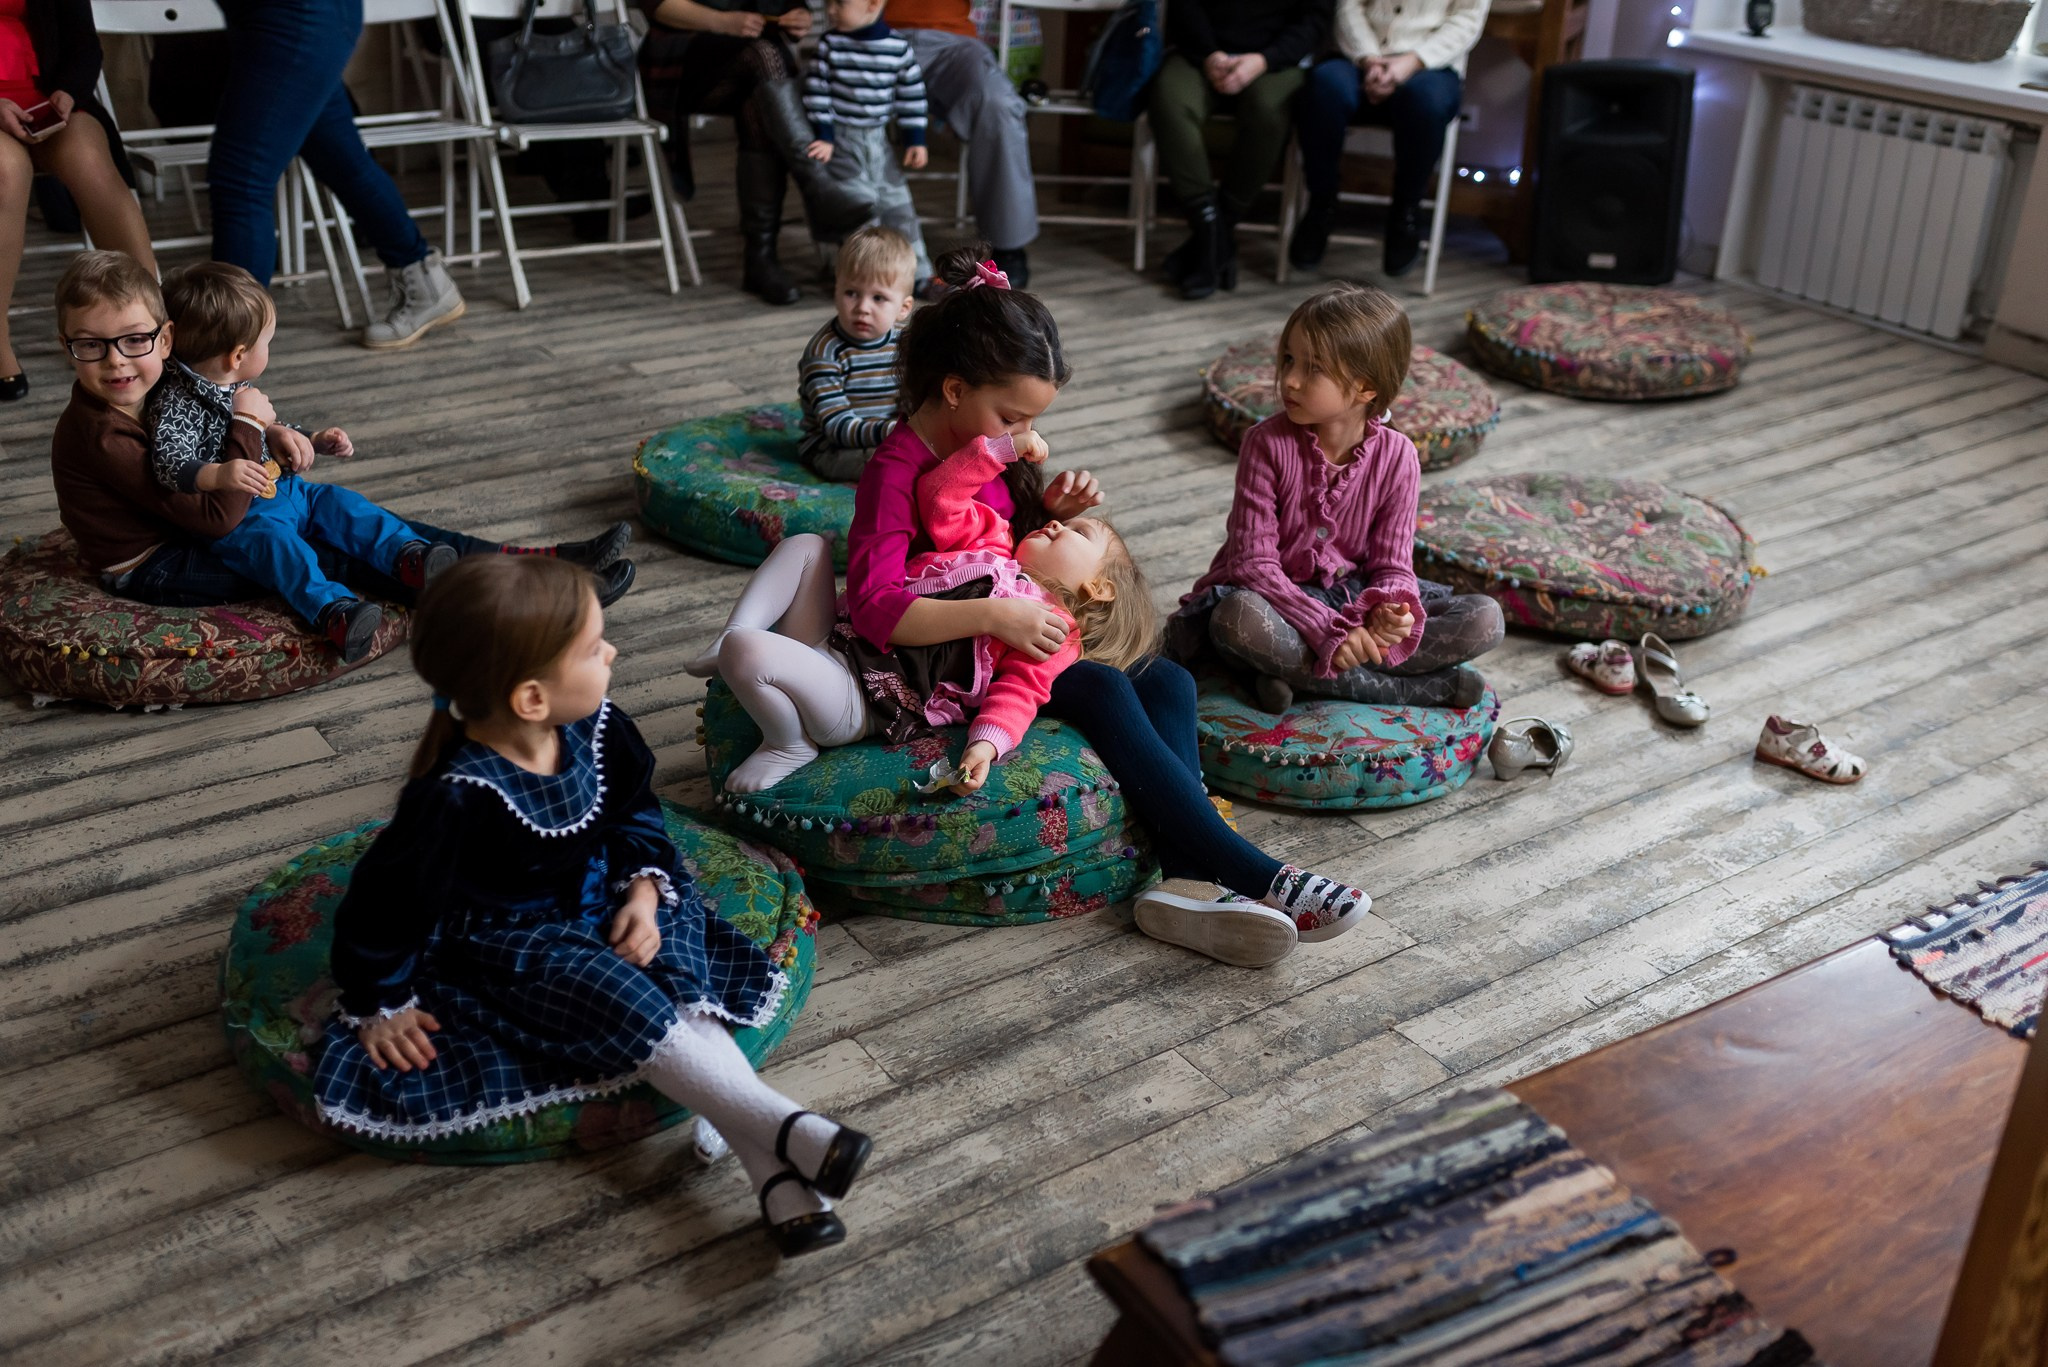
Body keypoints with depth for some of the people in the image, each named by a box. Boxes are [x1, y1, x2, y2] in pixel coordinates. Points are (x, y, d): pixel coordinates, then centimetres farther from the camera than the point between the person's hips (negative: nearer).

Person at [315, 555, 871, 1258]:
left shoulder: (596, 727, -14)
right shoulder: (456, 795, -33)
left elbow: (636, 811, 6)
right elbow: (386, 899, -21)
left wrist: (645, 888, -10)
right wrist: (381, 1005, -9)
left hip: (595, 903, 6)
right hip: (503, 946, -6)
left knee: (680, 984, -18)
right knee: (628, 1007, -27)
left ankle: (772, 1171, -26)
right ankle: (789, 1132, -26)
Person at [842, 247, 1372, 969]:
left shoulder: (989, 448, 11)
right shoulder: (897, 470, -17)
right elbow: (874, 605, -29)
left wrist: (1054, 511, 0)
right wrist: (994, 615, -37)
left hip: (1020, 641, 9)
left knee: (1168, 679, -12)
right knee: (1104, 689, -29)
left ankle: (1187, 879, -33)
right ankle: (1255, 875, -30)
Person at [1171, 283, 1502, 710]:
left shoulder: (1396, 456, -9)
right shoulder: (1267, 444, -15)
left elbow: (1392, 564, -5)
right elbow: (1253, 562, -19)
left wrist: (1390, 611, -31)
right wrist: (1328, 630, -31)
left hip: (1353, 598, 3)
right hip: (1278, 600, -3)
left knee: (1485, 618, -16)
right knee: (1238, 618, -40)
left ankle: (1300, 674, -24)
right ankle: (1423, 688, -29)